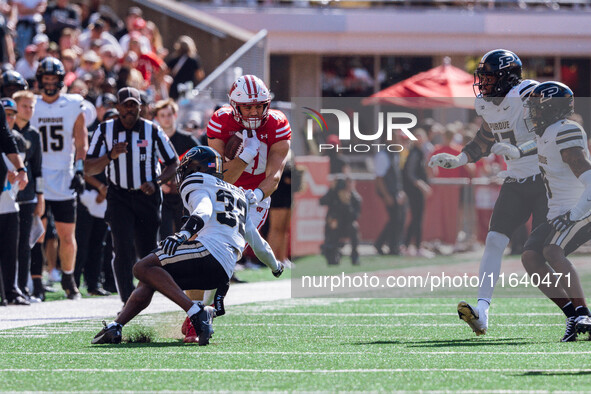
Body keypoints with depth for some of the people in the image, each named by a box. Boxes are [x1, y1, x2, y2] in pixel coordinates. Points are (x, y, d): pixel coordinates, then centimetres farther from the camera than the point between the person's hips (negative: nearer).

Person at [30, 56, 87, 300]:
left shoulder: (74, 106, 5)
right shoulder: (31, 106, 6)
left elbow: (81, 142, 7)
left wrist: (79, 170, -3)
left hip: (64, 179, 0)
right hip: (37, 179, 0)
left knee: (67, 235, 3)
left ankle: (68, 280, 20)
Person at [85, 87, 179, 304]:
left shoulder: (152, 131, -6)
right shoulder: (105, 131, -5)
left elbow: (173, 163, 2)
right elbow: (89, 169, -7)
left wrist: (156, 182, -15)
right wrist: (111, 155, -25)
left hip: (147, 196, 1)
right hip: (119, 196, -1)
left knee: (147, 251, 8)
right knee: (124, 248, -17)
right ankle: (128, 300, -15)